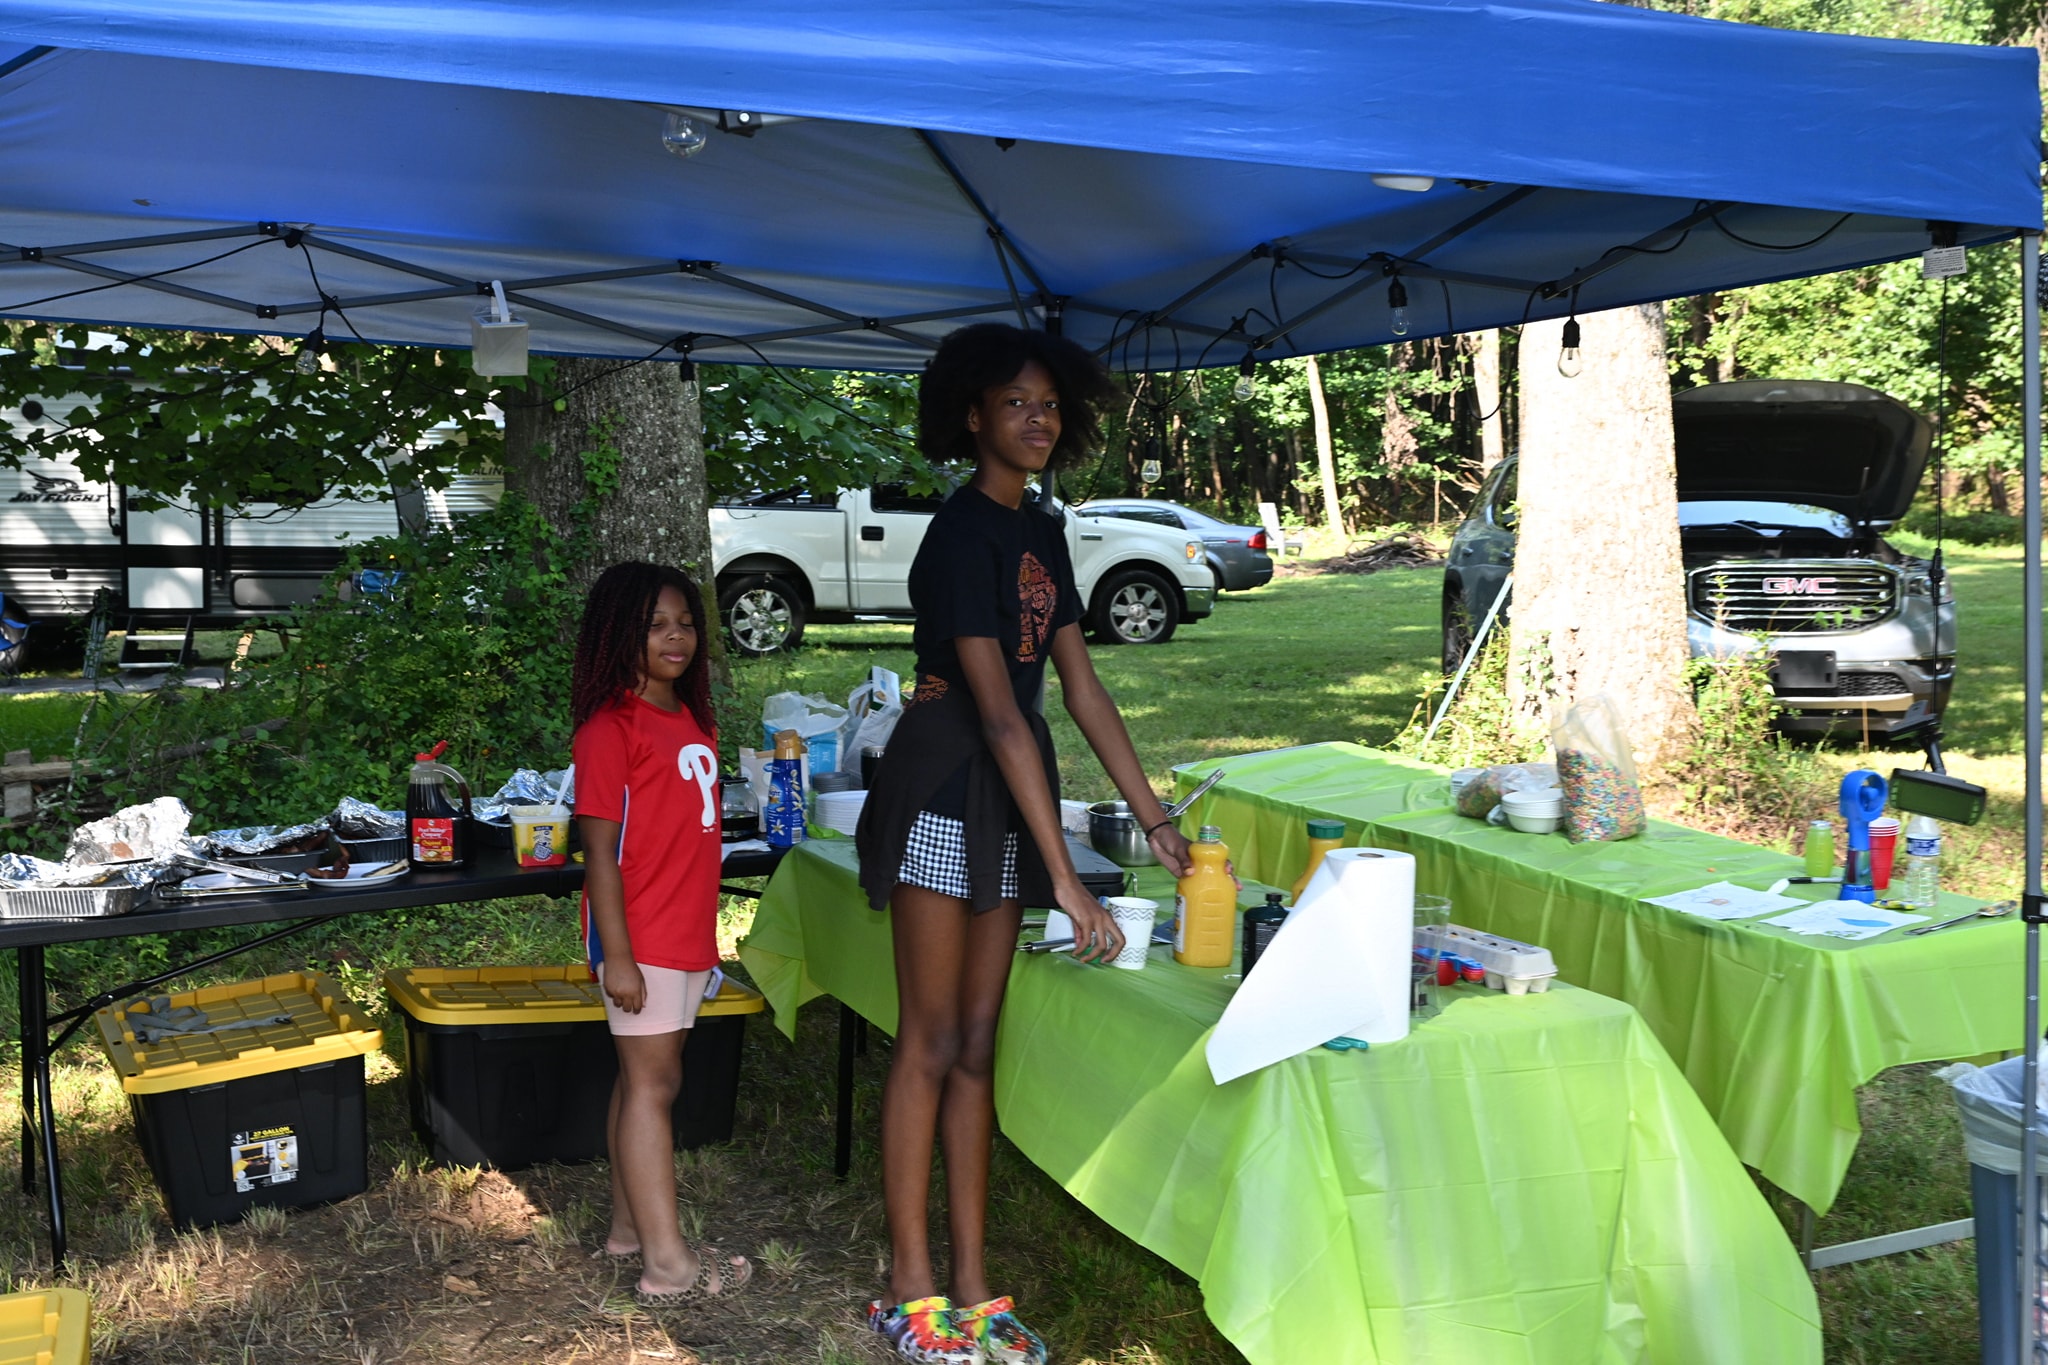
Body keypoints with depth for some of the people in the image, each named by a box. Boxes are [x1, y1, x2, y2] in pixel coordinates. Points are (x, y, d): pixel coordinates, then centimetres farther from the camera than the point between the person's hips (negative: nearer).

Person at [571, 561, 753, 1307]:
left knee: (642, 1081, 14)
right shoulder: (611, 728, -12)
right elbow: (600, 850, -15)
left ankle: (630, 1227, 23)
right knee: (652, 1083, -5)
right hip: (640, 939, -8)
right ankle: (667, 1262, -1)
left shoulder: (692, 722, 12)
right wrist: (616, 956, -18)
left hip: (685, 937, 8)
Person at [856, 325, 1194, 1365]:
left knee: (976, 1044, 9)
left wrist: (1153, 817, 8)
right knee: (931, 1043, -2)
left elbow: (1081, 689, 12)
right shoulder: (962, 534, -16)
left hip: (1007, 793, 8)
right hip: (944, 783, -8)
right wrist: (1066, 880, -24)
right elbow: (1001, 715, -22)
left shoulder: (1040, 531, 12)